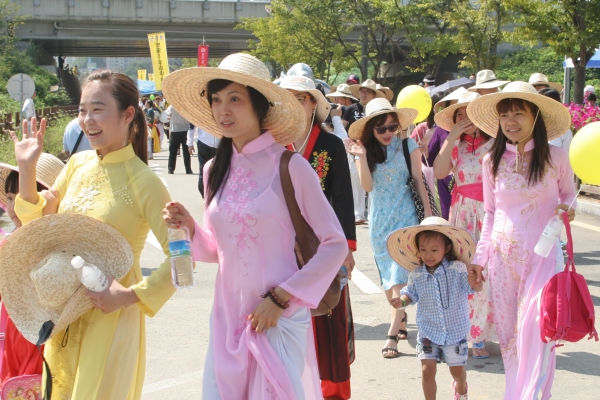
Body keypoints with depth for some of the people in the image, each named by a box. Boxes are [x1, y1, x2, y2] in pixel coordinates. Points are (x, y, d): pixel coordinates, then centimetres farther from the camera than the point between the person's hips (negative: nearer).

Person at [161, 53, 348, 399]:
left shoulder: (290, 167, -10)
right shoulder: (215, 171, 6)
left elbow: (335, 244, -8)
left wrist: (280, 299, -12)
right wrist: (189, 228, -6)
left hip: (279, 318, -5)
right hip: (227, 318, 5)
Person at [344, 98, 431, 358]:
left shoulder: (408, 146, -6)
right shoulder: (367, 149, -2)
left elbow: (418, 181, -1)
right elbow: (367, 186, -11)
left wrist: (428, 213, -2)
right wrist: (362, 157, -23)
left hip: (405, 217, -3)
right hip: (379, 219, 3)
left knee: (400, 274, -10)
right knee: (387, 275, 10)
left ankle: (393, 333, -10)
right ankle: (401, 318, 29)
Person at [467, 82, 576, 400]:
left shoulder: (556, 157, -5)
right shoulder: (492, 160, 2)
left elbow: (569, 196, 9)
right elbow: (490, 213, 10)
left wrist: (567, 210, -14)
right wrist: (479, 257, 9)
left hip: (542, 254, -3)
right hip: (502, 255, 3)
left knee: (534, 329, -12)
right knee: (508, 330, 8)